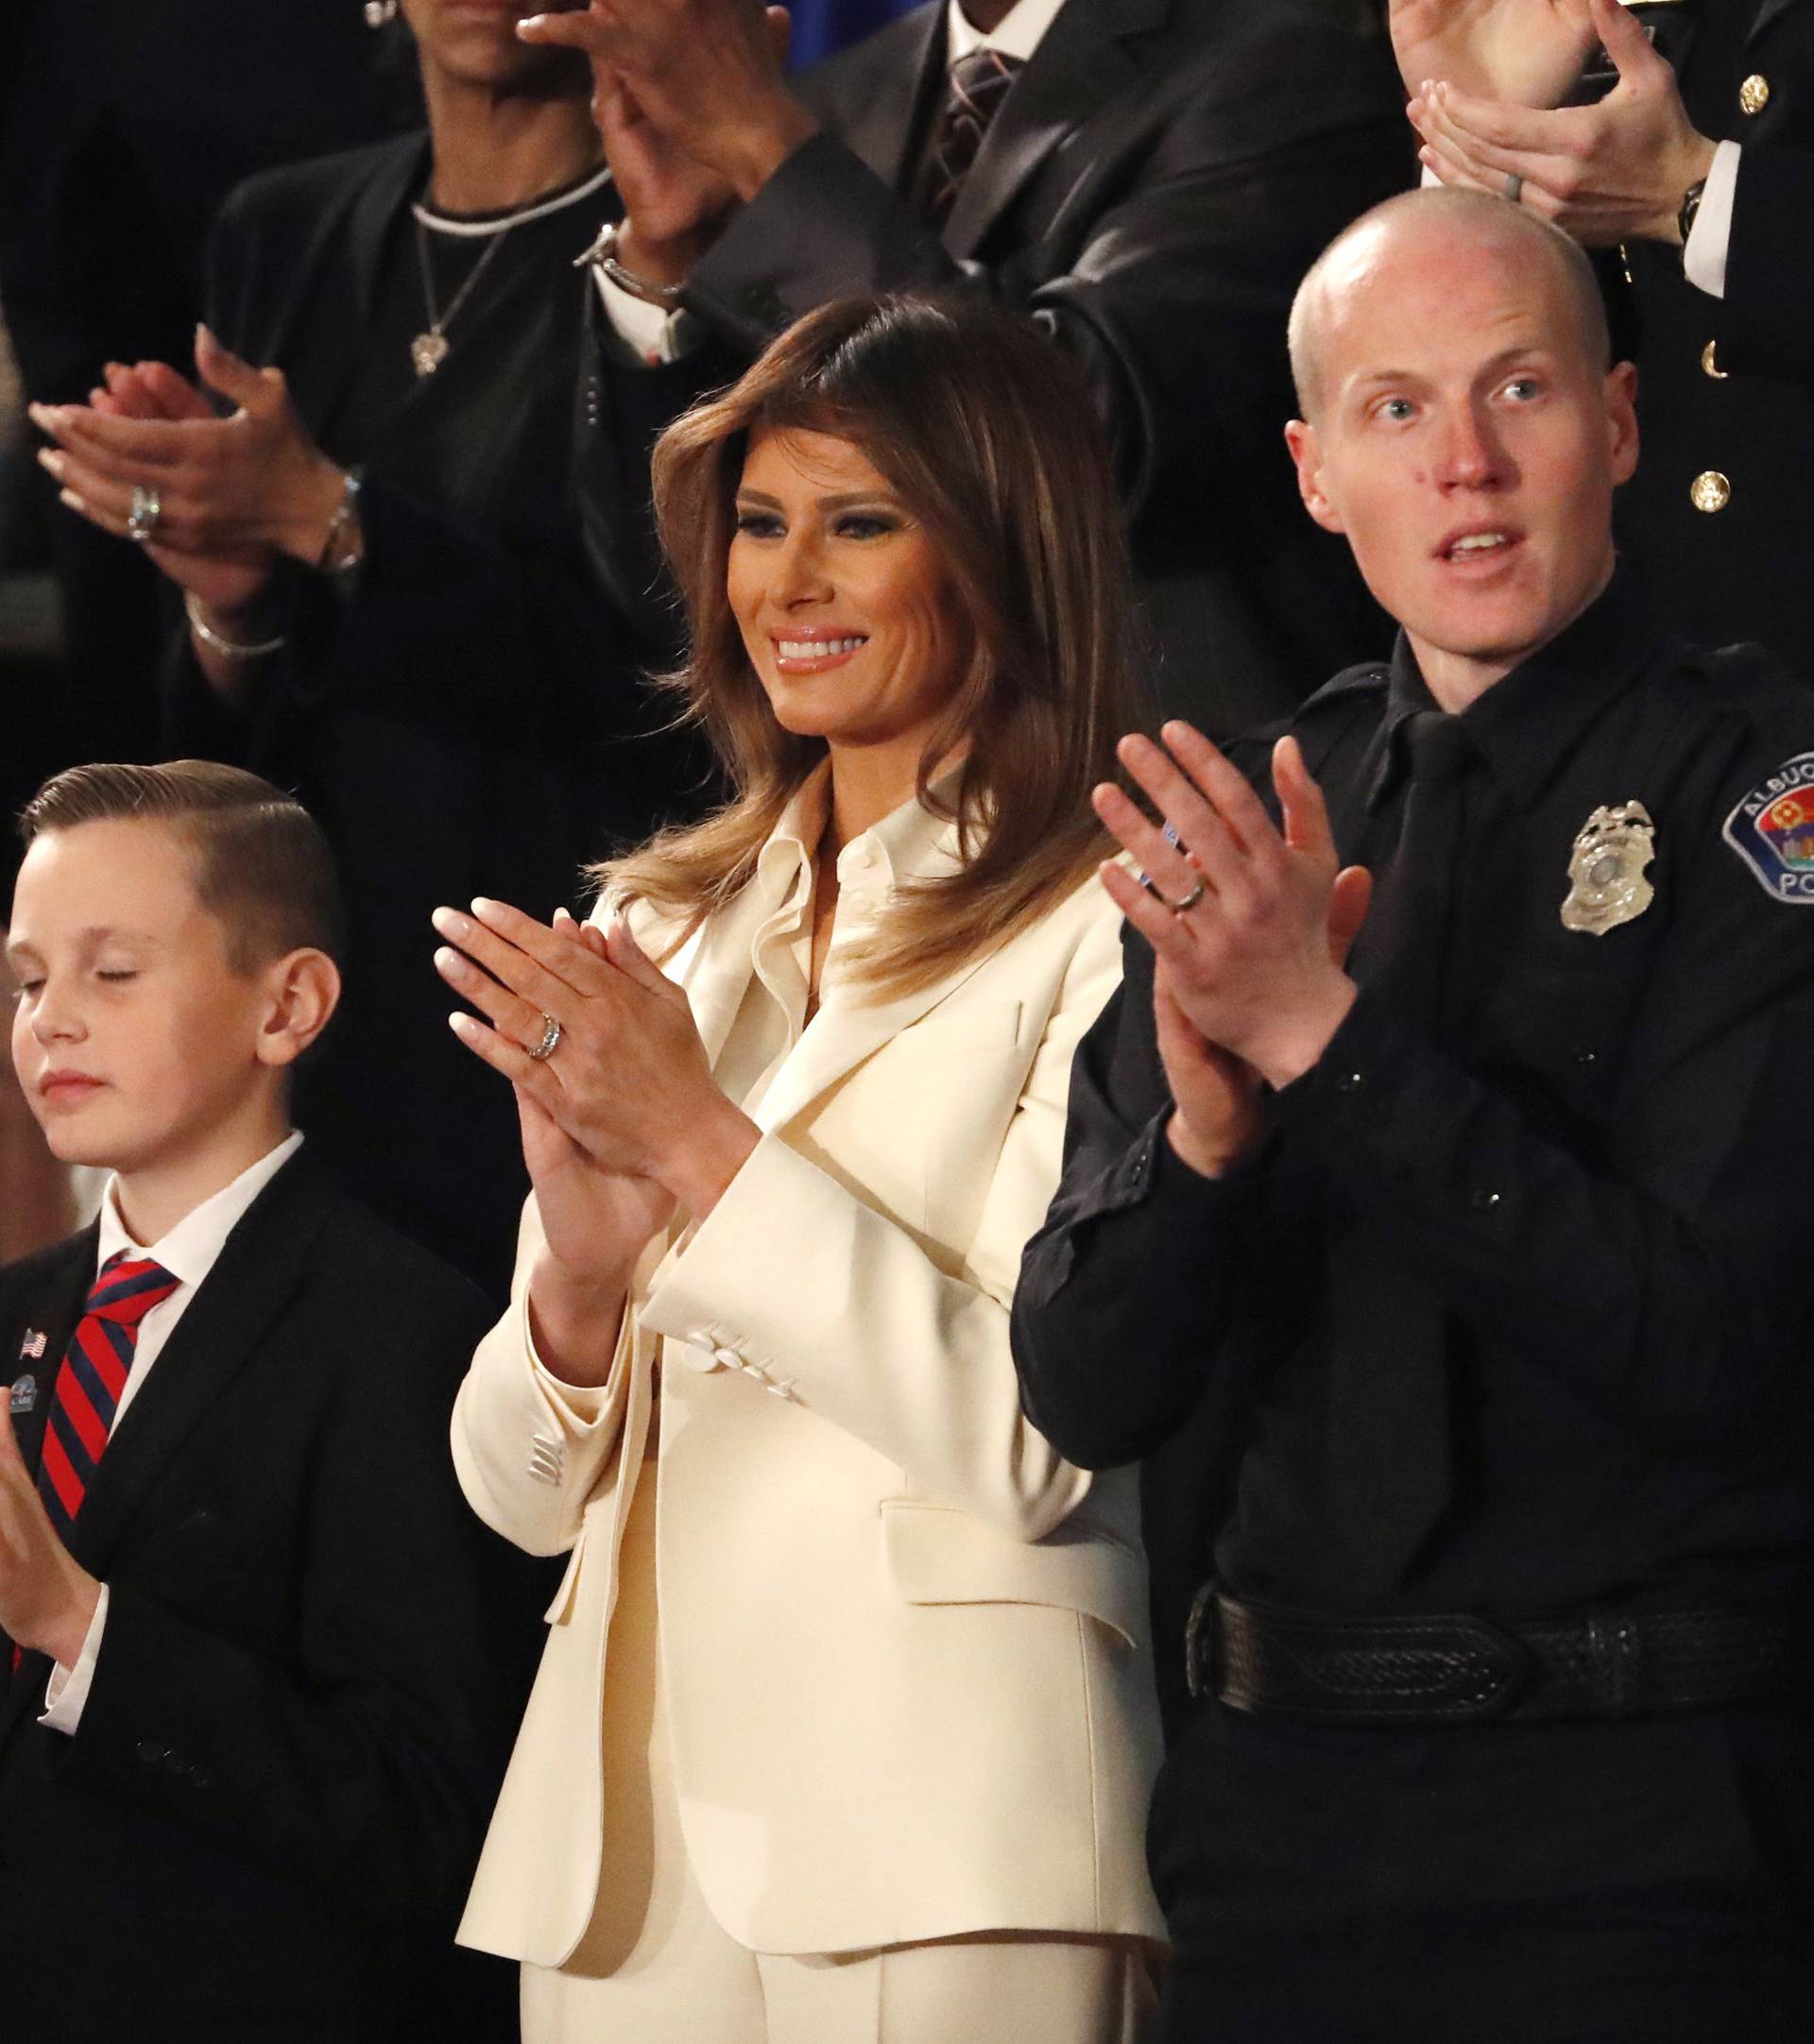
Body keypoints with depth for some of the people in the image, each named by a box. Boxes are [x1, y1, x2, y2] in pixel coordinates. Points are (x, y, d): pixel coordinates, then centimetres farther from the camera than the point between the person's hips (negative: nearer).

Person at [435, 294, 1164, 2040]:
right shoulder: (656, 929, 14)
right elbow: (520, 1496, 11)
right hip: (627, 1831, 5)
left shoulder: (1098, 928, -4)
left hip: (941, 1850, -5)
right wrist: (582, 1273, -9)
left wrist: (702, 1145, -15)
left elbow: (1038, 1446, -15)